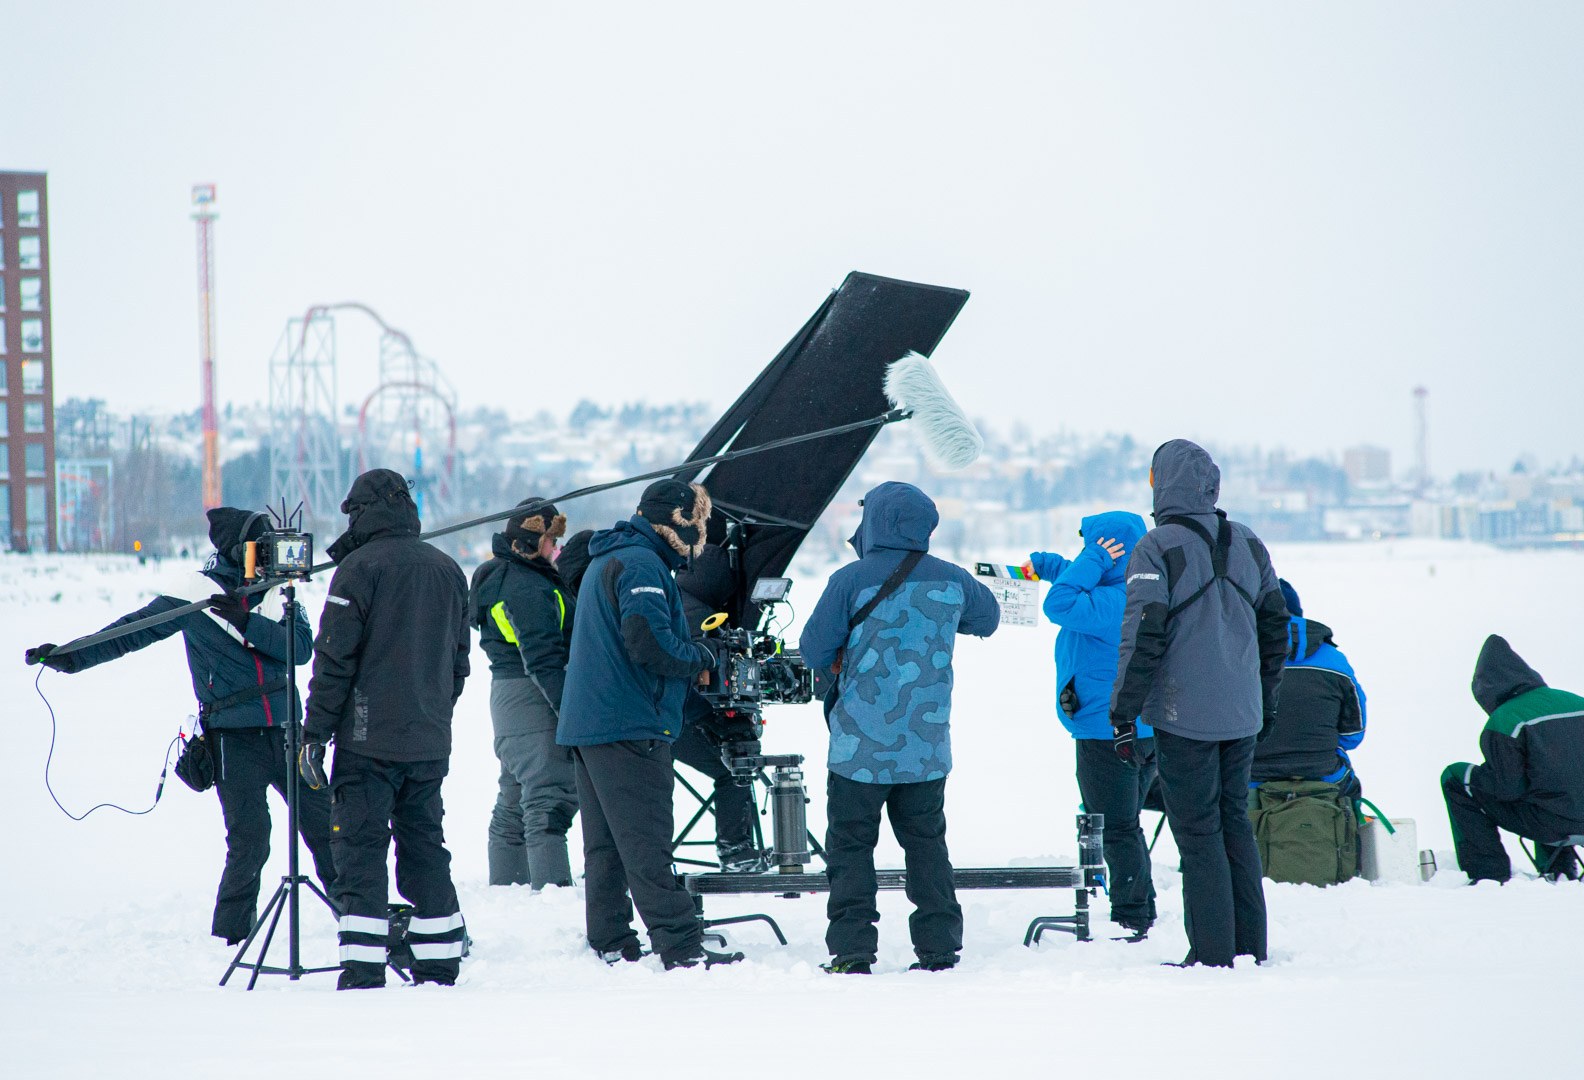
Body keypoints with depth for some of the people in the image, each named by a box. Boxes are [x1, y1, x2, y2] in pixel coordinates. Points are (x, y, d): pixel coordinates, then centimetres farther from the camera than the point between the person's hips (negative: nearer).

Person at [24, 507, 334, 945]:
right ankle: (230, 935, 8)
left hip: (285, 732, 3)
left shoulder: (277, 590, 8)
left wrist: (247, 624, -19)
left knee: (326, 827, 2)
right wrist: (70, 657, -3)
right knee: (249, 841, -7)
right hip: (234, 738, -3)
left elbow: (302, 646, -7)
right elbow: (131, 631, 4)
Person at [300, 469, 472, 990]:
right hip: (430, 742, 6)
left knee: (360, 850, -5)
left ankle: (363, 973, -12)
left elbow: (335, 660, -11)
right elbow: (458, 660, 18)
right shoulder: (447, 570, 12)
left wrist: (315, 733, -7)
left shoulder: (360, 568, -8)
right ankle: (439, 969, 12)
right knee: (425, 849, 12)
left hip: (369, 738, -6)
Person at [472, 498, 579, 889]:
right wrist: (570, 710, -23)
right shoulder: (526, 588, -17)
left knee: (515, 801, 16)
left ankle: (504, 886, 21)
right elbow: (542, 659, -22)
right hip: (532, 697, -11)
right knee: (550, 798, -14)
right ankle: (551, 886, -20)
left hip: (509, 698, 11)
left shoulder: (504, 576, 17)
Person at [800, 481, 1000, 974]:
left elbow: (814, 651, -6)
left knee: (850, 846, 4)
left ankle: (852, 950, -3)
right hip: (927, 748, 4)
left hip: (861, 748, -4)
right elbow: (987, 618, 20)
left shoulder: (851, 580, -11)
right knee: (927, 843, 14)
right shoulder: (951, 580, 0)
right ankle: (939, 947, 11)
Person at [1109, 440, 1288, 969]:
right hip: (1243, 715, 6)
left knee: (1198, 832, -2)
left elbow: (1143, 638, -16)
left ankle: (1212, 953, -3)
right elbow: (1275, 626, 16)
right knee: (1236, 825, 15)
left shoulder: (1156, 549, -12)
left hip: (1185, 717, -6)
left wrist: (1123, 712, -11)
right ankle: (1250, 949, 16)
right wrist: (1266, 699, 26)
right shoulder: (1248, 544, 8)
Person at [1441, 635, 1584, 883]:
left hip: (1549, 823, -7)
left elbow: (1506, 788, -12)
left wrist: (1476, 776, 8)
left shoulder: (1504, 722, -11)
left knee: (1455, 778, 6)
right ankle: (1559, 868, 32)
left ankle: (1488, 873, 3)